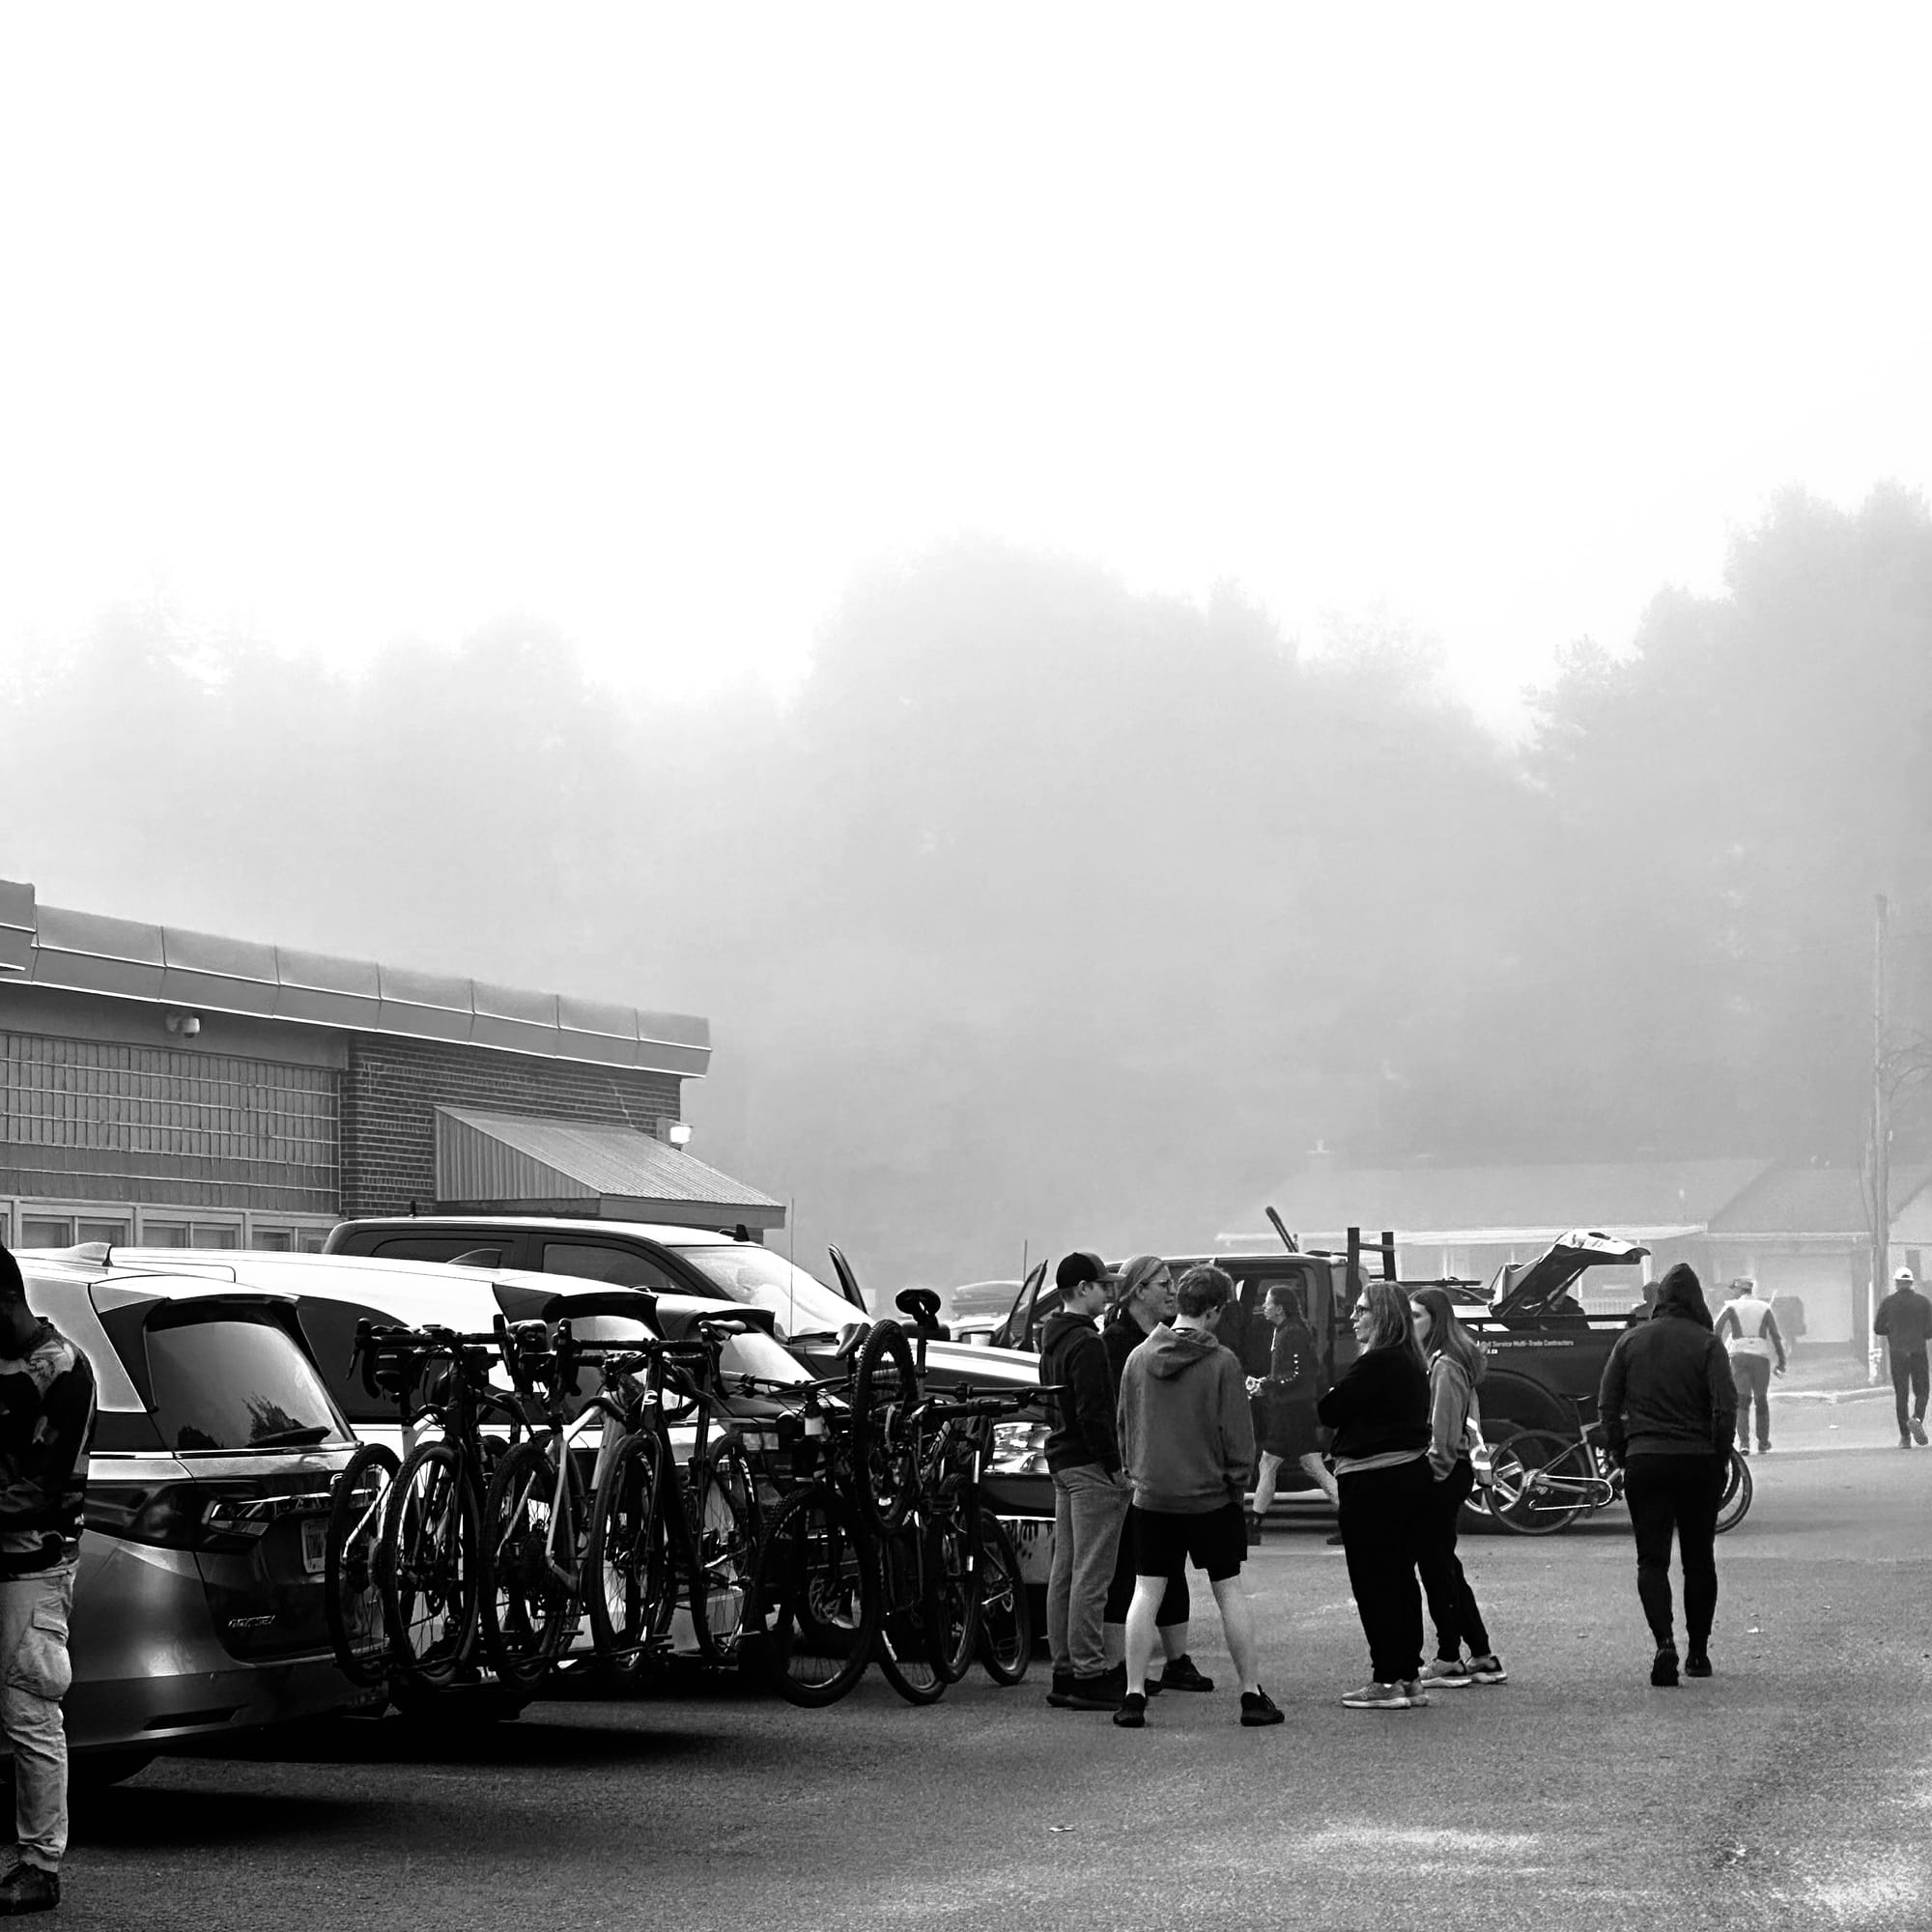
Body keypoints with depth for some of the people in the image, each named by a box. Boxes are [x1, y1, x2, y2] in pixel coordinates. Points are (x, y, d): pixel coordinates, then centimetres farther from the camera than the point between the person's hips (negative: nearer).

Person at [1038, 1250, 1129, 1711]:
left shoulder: (1052, 1340, 17)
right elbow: (1093, 1413, -20)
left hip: (1061, 1463, 10)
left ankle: (1065, 1672, 15)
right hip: (1090, 1466, -10)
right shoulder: (1086, 1343, -15)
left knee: (1064, 1571, 11)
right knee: (1091, 1576, -9)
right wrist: (1114, 1465, -17)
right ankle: (1089, 1675, -9)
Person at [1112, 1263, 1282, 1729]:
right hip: (1210, 1496, -3)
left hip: (1151, 1495, 3)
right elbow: (1237, 1435, -9)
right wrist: (1236, 1480, 5)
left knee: (1146, 1594, 7)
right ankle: (1251, 1695, 11)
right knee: (1230, 1591, 7)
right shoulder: (1221, 1362, -12)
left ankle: (1133, 1696, 3)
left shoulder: (1139, 1358, 0)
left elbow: (1124, 1426, 8)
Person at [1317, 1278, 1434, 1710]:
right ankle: (1409, 1676, 19)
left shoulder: (1374, 1364, -17)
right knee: (1401, 1577, 14)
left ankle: (1387, 1681, -3)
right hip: (1413, 1475, 10)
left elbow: (1329, 1412, -14)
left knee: (1373, 1581, -4)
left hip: (1373, 1484, -10)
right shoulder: (1412, 1363, 13)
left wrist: (1326, 1397, 5)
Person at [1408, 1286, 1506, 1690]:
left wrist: (1432, 1471, -16)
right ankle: (1483, 1657, 17)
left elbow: (1442, 1431, -18)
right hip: (1452, 1471, 10)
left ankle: (1448, 1660, 2)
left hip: (1441, 1474, -10)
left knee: (1436, 1563, -3)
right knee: (1444, 1563, 13)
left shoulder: (1444, 1366, -15)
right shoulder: (1432, 1360, 14)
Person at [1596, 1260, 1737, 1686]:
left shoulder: (1631, 1341, 3)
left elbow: (1607, 1403, 3)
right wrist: (1721, 1458, 0)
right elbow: (1725, 1407, -11)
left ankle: (1665, 1641, -21)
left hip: (1644, 1461, 1)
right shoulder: (1706, 1343, -5)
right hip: (1699, 1463, -1)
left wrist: (1619, 1452, 12)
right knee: (1700, 1559, 13)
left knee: (1652, 1558, 1)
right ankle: (1698, 1652, 19)